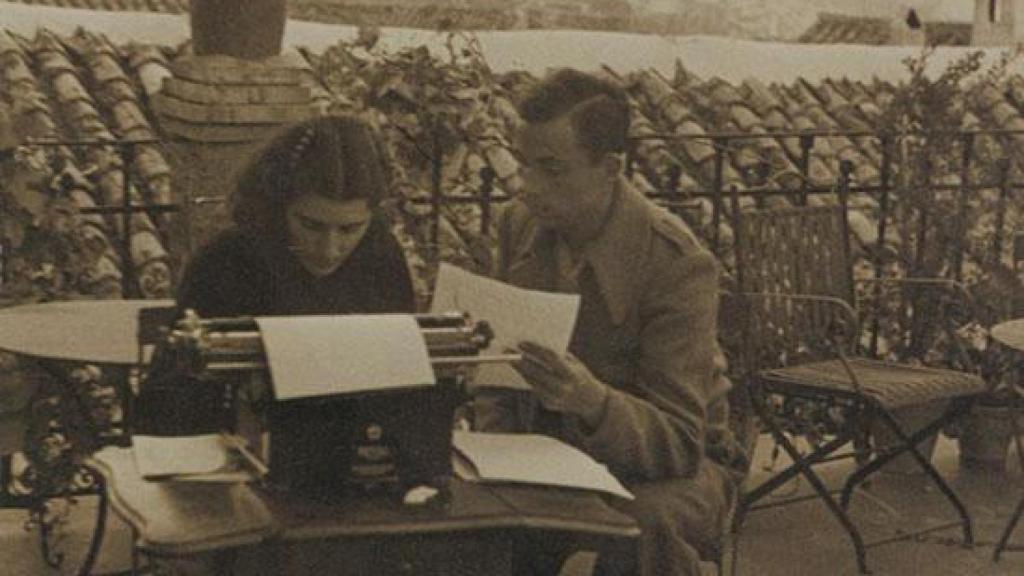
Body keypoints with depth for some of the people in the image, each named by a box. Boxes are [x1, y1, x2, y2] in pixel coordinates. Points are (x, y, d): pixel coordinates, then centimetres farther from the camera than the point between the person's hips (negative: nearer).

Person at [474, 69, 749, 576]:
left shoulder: (679, 265, -22)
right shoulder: (519, 224, -4)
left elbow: (676, 441, -24)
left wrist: (591, 399, -44)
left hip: (674, 461, -4)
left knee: (645, 528, -37)